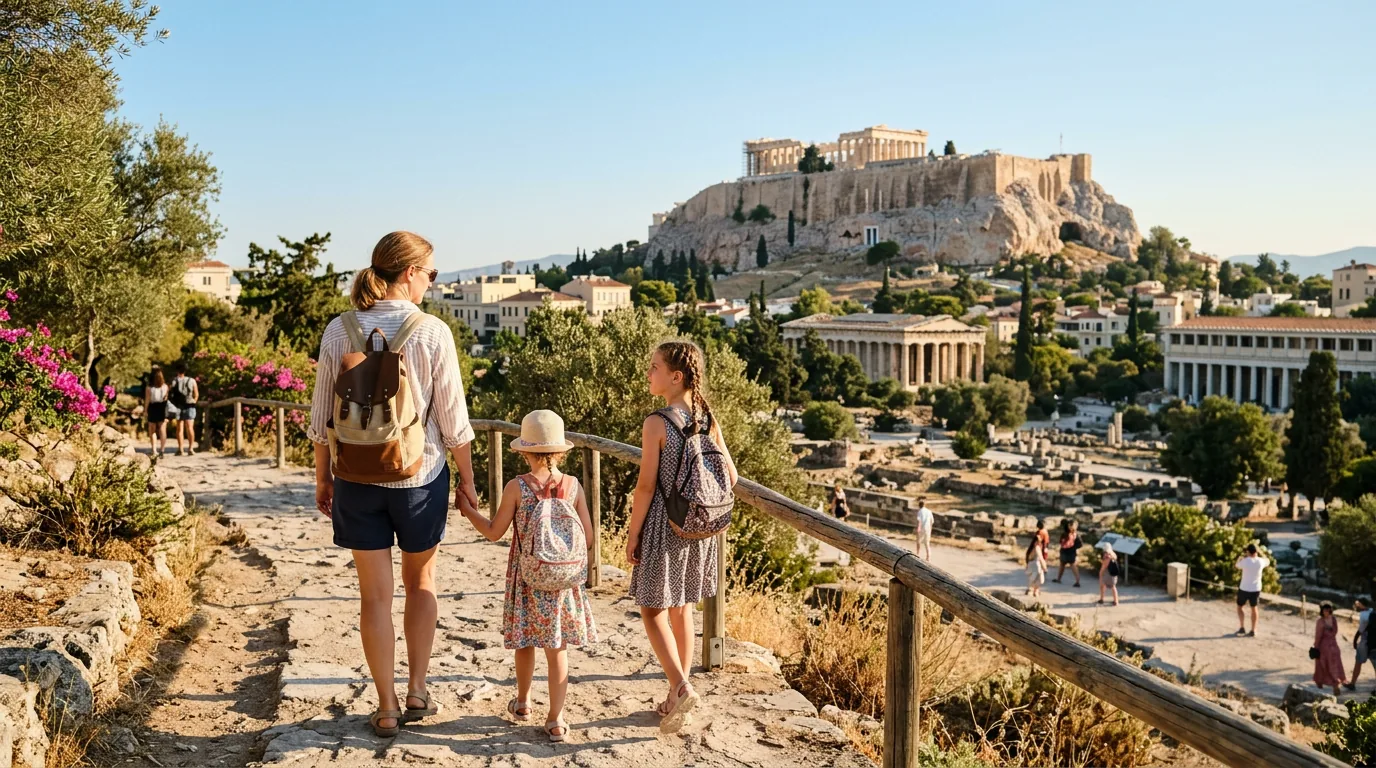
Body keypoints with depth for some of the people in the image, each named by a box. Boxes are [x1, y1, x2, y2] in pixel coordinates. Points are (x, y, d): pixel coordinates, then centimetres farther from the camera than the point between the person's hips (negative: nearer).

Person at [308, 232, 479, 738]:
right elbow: (453, 419, -8)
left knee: (375, 595, 10)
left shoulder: (339, 331, -4)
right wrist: (467, 481, 3)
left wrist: (322, 477, 14)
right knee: (420, 581, 21)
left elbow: (322, 417, 2)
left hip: (357, 478, 2)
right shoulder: (431, 332, -12)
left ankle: (387, 709, 19)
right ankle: (417, 690, 23)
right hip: (420, 476, -2)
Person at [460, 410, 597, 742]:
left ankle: (522, 702, 39)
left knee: (525, 643, 18)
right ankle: (555, 720, 9)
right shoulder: (573, 485, -6)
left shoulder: (516, 487, -11)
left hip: (527, 580, 0)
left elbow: (494, 532, -2)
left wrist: (468, 511, 13)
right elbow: (587, 539, -3)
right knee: (557, 650, 7)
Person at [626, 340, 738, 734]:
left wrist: (632, 534, -6)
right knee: (681, 608, 16)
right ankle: (677, 697, 24)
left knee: (652, 610, 6)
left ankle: (681, 688, -7)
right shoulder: (709, 421, 2)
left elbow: (646, 486, -15)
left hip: (664, 526, -6)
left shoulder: (657, 423, -16)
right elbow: (730, 476, 4)